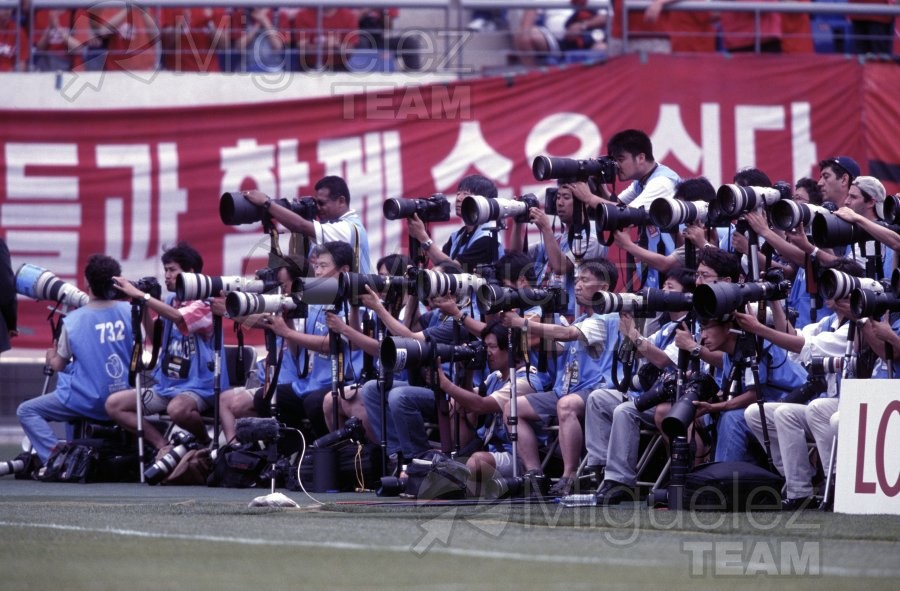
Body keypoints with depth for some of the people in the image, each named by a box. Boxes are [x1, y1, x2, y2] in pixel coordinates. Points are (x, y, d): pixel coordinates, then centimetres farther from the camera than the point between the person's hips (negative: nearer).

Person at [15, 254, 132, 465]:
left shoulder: (73, 320, -13)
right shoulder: (128, 312, -4)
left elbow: (59, 365, -2)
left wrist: (51, 358, 21)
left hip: (87, 401, -5)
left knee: (26, 411, 6)